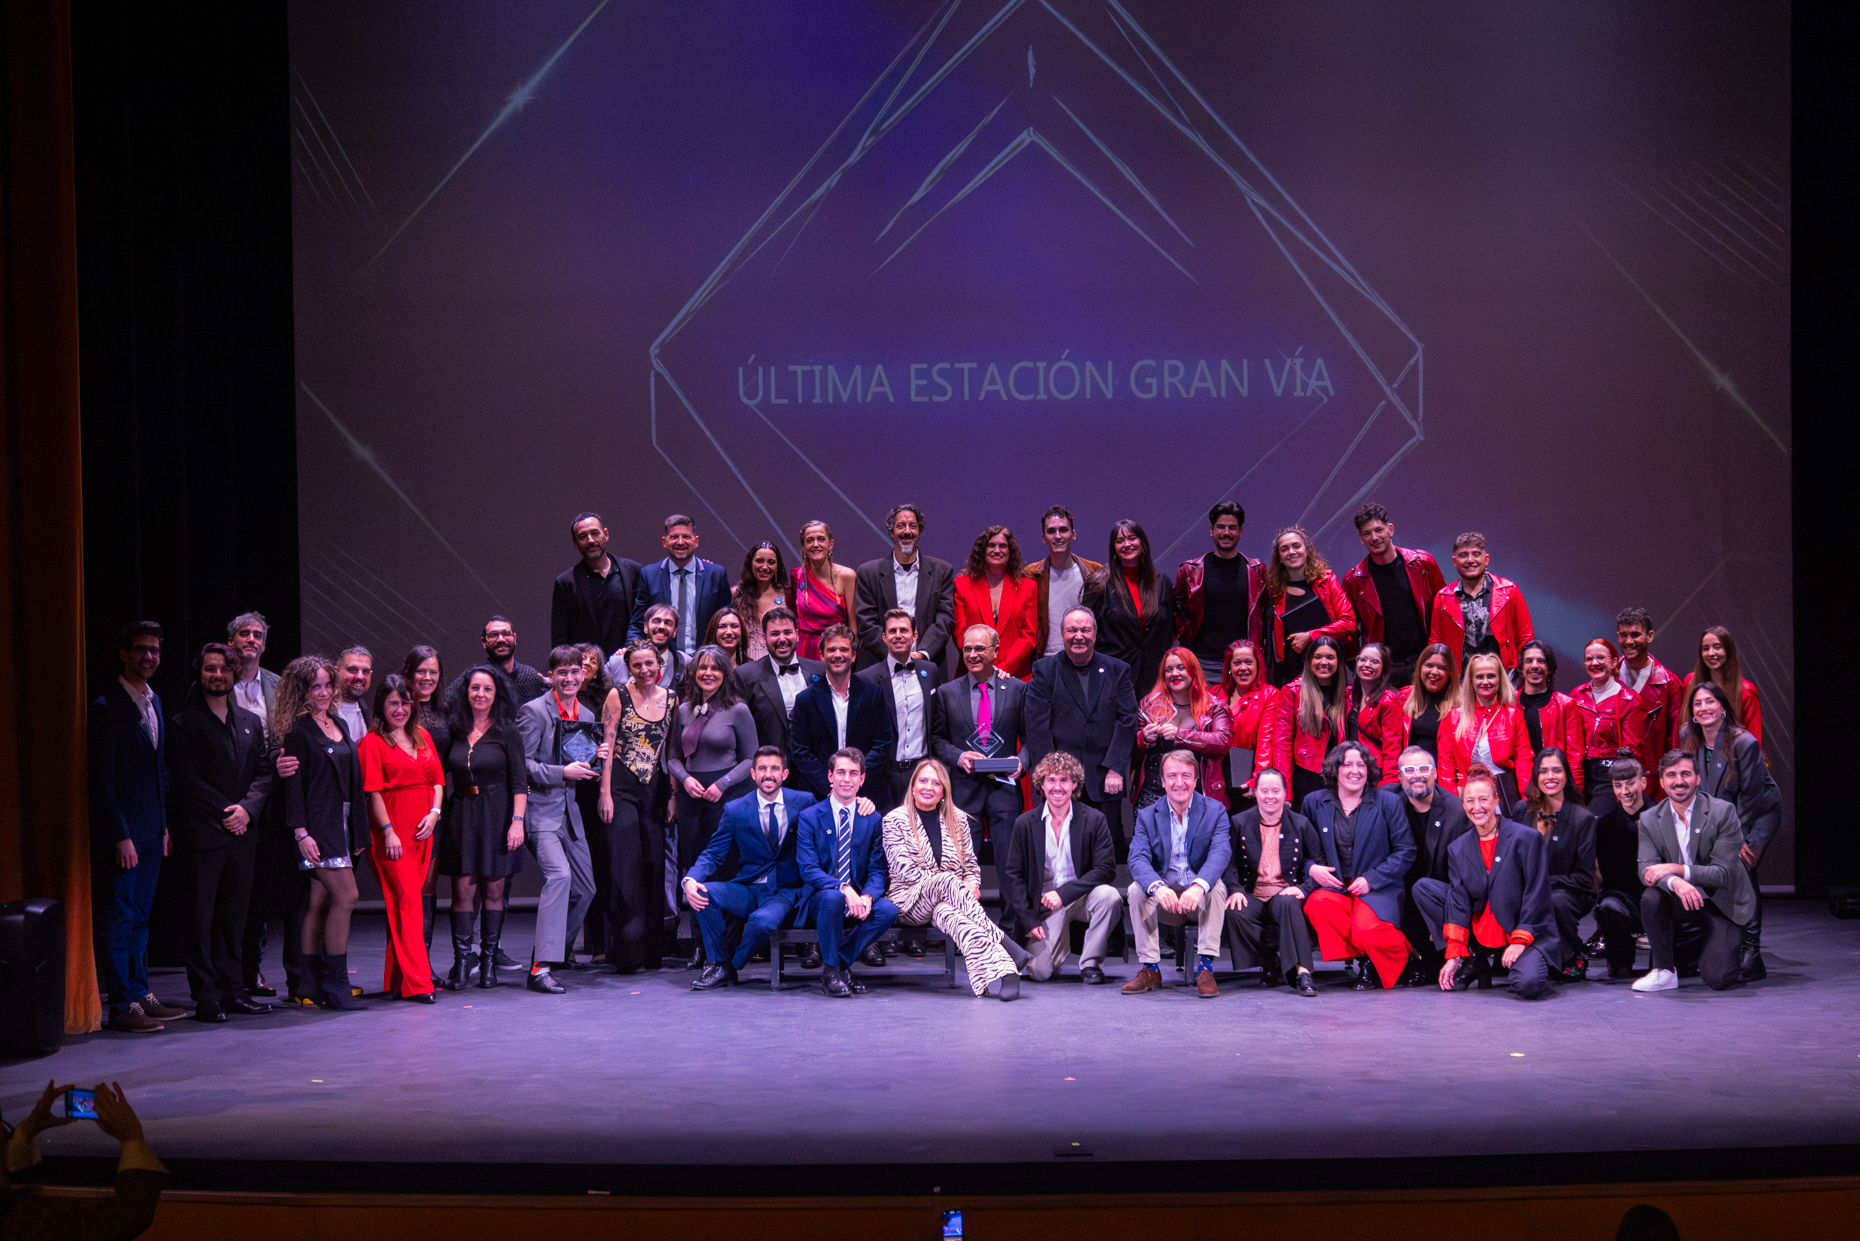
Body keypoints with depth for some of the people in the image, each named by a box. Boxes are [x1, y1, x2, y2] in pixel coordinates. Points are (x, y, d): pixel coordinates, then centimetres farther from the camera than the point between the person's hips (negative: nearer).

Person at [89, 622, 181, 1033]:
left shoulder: (154, 702, 13)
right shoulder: (106, 707, -12)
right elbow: (102, 779, -14)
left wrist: (165, 825, 13)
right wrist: (121, 836, -17)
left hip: (151, 830, 8)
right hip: (121, 833, -8)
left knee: (138, 918, 13)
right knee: (117, 919, -1)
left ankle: (141, 995, 19)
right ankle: (123, 1005, 3)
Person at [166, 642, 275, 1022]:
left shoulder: (251, 723, 14)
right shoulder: (183, 724, -1)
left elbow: (264, 773, 9)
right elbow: (184, 780, -8)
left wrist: (247, 808, -9)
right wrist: (224, 814, -11)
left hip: (242, 834, 5)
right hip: (201, 834, -5)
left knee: (234, 917, 8)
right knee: (202, 916, -3)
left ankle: (233, 990, 14)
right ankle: (206, 996, 1)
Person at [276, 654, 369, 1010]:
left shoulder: (338, 725, 16)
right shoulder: (298, 731, -7)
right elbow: (293, 784, -11)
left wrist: (358, 831, 16)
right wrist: (300, 832, -17)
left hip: (341, 825, 7)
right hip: (317, 826, -7)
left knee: (320, 902, 9)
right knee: (346, 896, -12)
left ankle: (310, 984, 13)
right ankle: (335, 984, -6)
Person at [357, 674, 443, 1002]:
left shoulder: (423, 737, 17)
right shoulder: (373, 742, -2)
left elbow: (437, 781, 15)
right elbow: (373, 791, -8)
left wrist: (434, 813, -2)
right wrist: (388, 831, -14)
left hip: (423, 831, 6)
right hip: (392, 832, -6)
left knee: (408, 901, 7)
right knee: (406, 900, -11)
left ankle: (397, 979, 14)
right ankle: (416, 982, -12)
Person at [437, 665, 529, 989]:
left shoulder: (507, 732, -1)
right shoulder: (455, 730, 8)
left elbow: (520, 781, -4)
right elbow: (442, 774, 14)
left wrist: (517, 820, -13)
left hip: (497, 816, -2)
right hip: (461, 815, 2)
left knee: (493, 890, 1)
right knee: (463, 889, -4)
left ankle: (489, 961, 9)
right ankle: (462, 963, -2)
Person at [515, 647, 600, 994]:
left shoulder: (587, 715, 14)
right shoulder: (534, 712, -8)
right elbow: (521, 765, -13)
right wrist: (562, 773, -20)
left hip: (570, 810, 8)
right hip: (540, 810, -8)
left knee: (585, 888, 9)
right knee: (559, 874, -24)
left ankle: (554, 951, 28)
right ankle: (541, 968, -24)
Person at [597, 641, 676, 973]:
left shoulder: (670, 699, 8)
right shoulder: (617, 696, -3)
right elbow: (606, 747, -5)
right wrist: (605, 794, -11)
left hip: (654, 788, 4)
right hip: (621, 787, -4)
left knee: (654, 867, 4)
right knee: (625, 867, -8)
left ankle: (651, 948, 14)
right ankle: (626, 953, -5)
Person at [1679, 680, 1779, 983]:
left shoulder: (1744, 742, -25)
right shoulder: (1688, 737, -9)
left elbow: (1750, 795, -18)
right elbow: (1692, 782, 4)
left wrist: (1740, 839, -16)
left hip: (1760, 812, -5)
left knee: (1741, 866, -22)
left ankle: (1751, 955, -21)